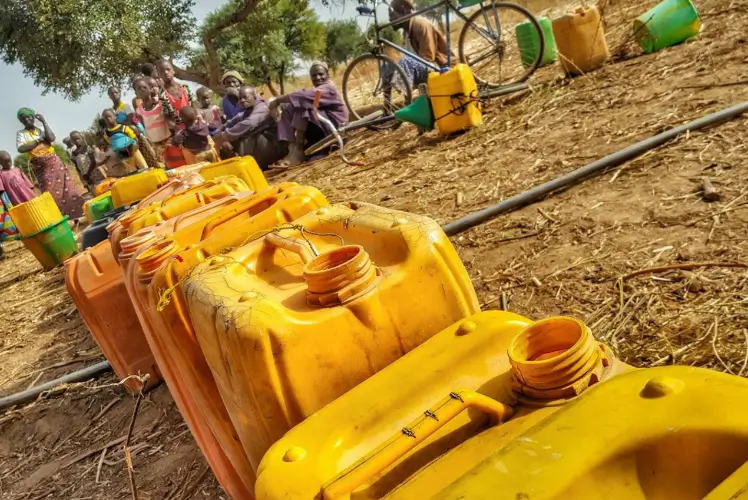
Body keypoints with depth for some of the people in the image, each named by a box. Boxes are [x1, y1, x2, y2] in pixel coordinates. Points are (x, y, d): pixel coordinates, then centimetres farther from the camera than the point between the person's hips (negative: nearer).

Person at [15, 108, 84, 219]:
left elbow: (52, 138, -12)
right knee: (51, 194, -2)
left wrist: (44, 122, -6)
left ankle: (76, 215, 4)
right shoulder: (21, 133, 4)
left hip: (54, 162, 1)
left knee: (66, 187, -2)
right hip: (40, 167, -1)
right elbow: (21, 149, -12)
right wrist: (38, 140, -10)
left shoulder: (41, 129, 9)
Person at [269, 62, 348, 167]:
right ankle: (292, 149, -20)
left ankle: (298, 150, -31)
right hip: (319, 128, 9)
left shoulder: (329, 88, -13)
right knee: (287, 108, -4)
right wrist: (281, 102, -13)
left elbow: (303, 95, -25)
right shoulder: (317, 90, 19)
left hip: (333, 127, -9)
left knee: (301, 104, -27)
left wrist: (278, 100, -22)